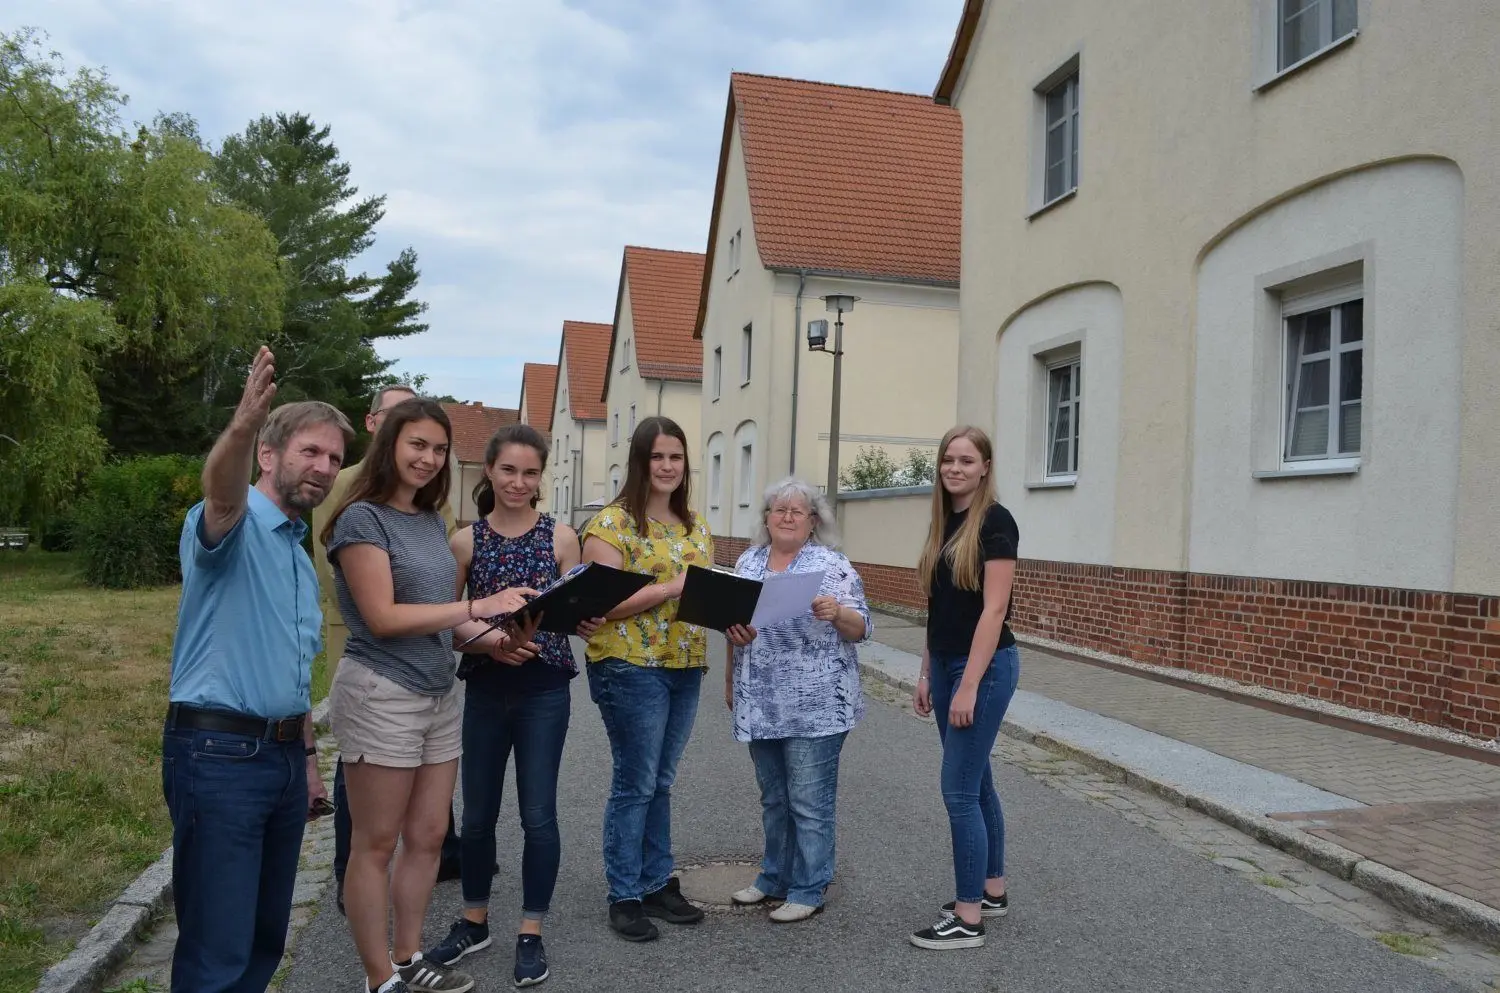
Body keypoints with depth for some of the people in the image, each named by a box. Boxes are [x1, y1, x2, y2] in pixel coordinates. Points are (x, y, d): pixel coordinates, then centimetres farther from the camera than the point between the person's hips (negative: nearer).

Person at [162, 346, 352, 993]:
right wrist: (242, 426, -55)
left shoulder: (299, 556, 17)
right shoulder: (231, 525, -8)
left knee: (266, 940, 16)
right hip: (218, 754, -8)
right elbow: (220, 492, -34)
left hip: (283, 755, 8)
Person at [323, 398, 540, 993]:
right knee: (376, 845, 4)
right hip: (381, 696, -8)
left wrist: (497, 639, -3)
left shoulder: (431, 521, 12)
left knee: (428, 836, 14)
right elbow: (383, 617, -18)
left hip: (441, 694, 8)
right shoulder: (362, 518, -11)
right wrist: (478, 607, -22)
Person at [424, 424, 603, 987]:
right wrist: (487, 631, -16)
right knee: (478, 812, 13)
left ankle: (531, 933, 19)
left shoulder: (560, 537, -2)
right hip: (485, 687, 2)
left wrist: (587, 624, -22)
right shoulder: (466, 541, 1)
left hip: (544, 689, -2)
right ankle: (473, 921, 33)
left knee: (538, 814, 3)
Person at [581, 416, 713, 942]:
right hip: (631, 666, -6)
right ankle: (625, 896, 14)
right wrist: (672, 588, -22)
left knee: (660, 782, 16)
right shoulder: (613, 523, -9)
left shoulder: (696, 525, 12)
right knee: (635, 784, 1)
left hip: (686, 667, 6)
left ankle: (657, 883, 27)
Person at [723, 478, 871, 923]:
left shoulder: (833, 565, -5)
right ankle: (775, 878, 29)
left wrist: (836, 612, -25)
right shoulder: (748, 563, 11)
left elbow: (860, 629, -7)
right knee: (774, 798, 16)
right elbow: (731, 623, 16)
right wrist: (730, 681, 8)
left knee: (809, 802, 2)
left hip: (815, 706, -5)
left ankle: (808, 891, 14)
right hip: (761, 704, 5)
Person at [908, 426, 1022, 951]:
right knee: (976, 784, 16)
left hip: (984, 668, -8)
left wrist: (969, 686, -20)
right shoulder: (943, 523, 10)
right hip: (945, 665, 8)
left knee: (959, 790, -5)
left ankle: (968, 919, 5)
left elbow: (993, 610, -18)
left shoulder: (995, 521, -13)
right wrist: (926, 674, 14)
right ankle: (992, 891, 29)